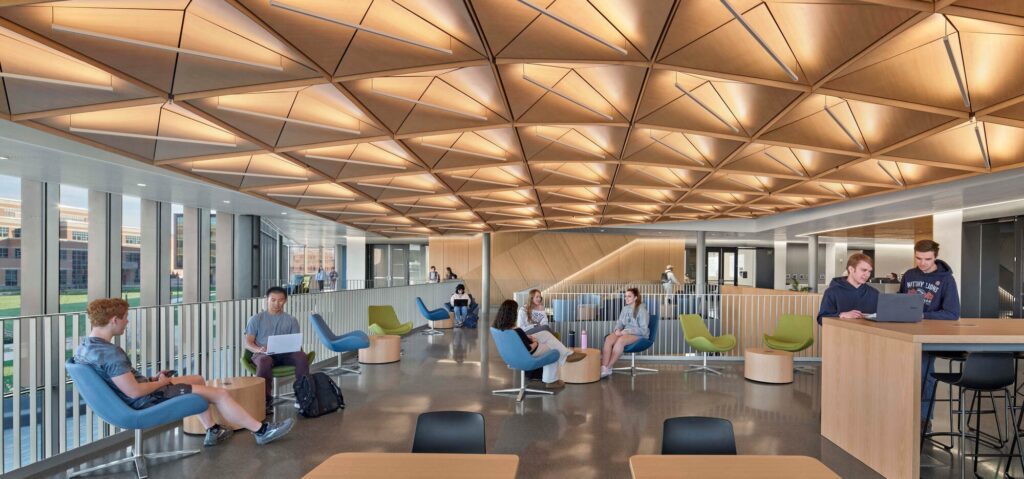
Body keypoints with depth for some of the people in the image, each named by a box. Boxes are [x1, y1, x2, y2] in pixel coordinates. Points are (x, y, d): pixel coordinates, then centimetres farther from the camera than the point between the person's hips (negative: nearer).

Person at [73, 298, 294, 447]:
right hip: (147, 401, -10)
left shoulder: (83, 347, 2)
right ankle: (261, 431, 5)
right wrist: (162, 382, -12)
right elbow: (135, 392, -30)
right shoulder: (111, 352, -30)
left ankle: (212, 431, 29)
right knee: (219, 394, -5)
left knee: (198, 380, 25)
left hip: (137, 398, 10)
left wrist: (151, 379, 9)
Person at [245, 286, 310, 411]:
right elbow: (248, 343, 4)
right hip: (263, 354, -1)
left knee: (301, 357, -32)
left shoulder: (291, 320, 16)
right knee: (265, 361, -39)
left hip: (285, 354, 2)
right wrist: (259, 349, -19)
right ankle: (266, 400, -30)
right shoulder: (256, 319, 12)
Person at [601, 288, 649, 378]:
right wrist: (618, 329, -11)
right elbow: (620, 323, 14)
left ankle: (608, 368, -28)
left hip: (638, 335, -6)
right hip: (625, 332, 6)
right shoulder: (625, 308, 11)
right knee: (608, 339, -27)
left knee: (620, 341, -37)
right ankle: (603, 367, -34)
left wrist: (627, 331, -21)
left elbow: (643, 330, -13)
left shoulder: (641, 310, -9)